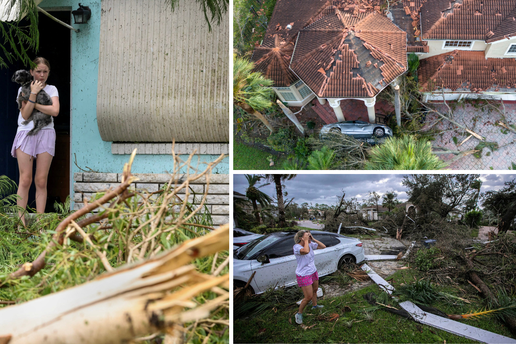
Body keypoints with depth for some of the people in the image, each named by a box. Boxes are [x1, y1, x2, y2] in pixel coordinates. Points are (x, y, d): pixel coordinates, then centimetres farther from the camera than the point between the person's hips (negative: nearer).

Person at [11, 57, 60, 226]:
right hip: (26, 133, 0)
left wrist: (33, 103, -8)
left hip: (46, 134, 1)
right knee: (25, 180, -6)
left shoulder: (52, 89, 11)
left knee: (41, 181, -1)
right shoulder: (24, 89, 9)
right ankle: (21, 220, -3)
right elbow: (25, 114, -4)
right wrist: (33, 94, -11)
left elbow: (55, 111, -8)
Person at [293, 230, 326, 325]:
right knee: (308, 297, -5)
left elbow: (323, 246, -2)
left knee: (315, 290, 27)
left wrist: (313, 239, -11)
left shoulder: (310, 244, -5)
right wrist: (306, 240, -32)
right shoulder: (296, 247, -26)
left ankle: (314, 305, 54)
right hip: (303, 275, -8)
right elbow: (306, 251, -46)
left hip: (313, 272, 8)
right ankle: (299, 313, 15)